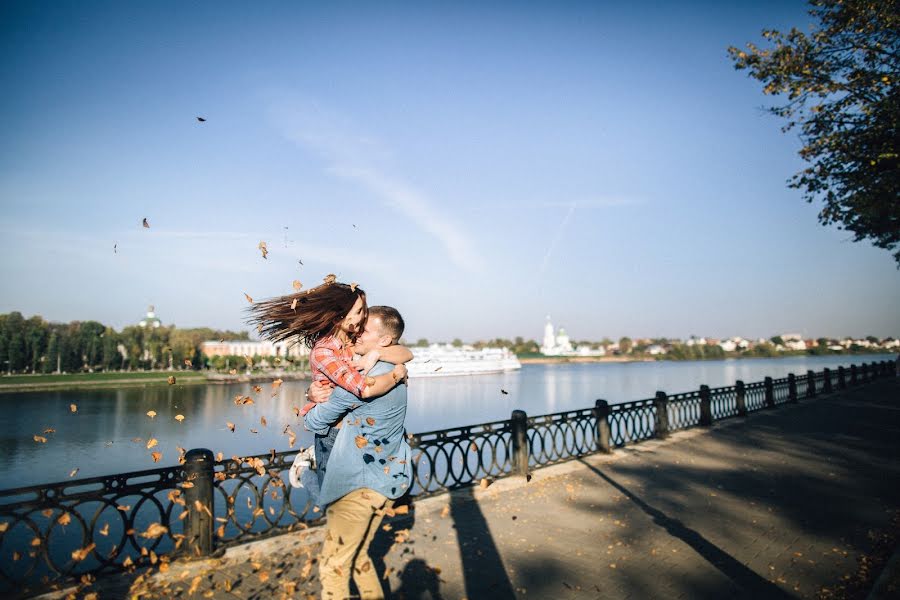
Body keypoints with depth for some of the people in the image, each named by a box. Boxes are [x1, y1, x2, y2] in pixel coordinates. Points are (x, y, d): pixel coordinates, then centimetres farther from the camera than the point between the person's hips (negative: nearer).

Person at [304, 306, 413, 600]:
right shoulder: (396, 370, 7)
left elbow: (315, 422, -7)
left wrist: (309, 412, 16)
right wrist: (321, 392, 0)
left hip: (361, 483, -9)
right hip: (390, 477, 9)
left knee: (333, 565, 5)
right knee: (356, 554, 24)